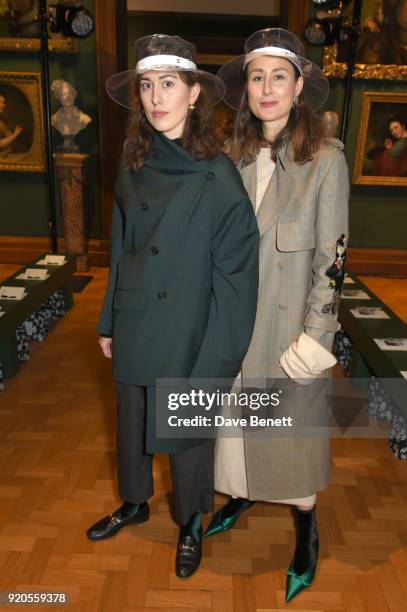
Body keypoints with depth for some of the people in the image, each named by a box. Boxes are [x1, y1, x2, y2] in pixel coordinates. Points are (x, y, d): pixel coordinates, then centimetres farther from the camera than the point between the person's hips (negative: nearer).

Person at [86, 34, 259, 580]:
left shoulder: (217, 176, -13)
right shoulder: (133, 167, 3)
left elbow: (236, 274, -13)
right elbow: (121, 252, 8)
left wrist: (218, 359, -13)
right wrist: (110, 323, 10)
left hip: (187, 336, -5)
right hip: (135, 330, 5)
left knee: (185, 432, 13)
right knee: (132, 423, 21)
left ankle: (191, 525, 41)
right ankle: (135, 502, 49)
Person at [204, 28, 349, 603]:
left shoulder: (326, 158, -9)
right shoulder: (233, 155, 4)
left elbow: (332, 257, -10)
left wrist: (315, 338, -13)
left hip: (290, 320, -4)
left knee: (294, 424, 11)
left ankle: (306, 530, 36)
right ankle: (241, 494, 46)